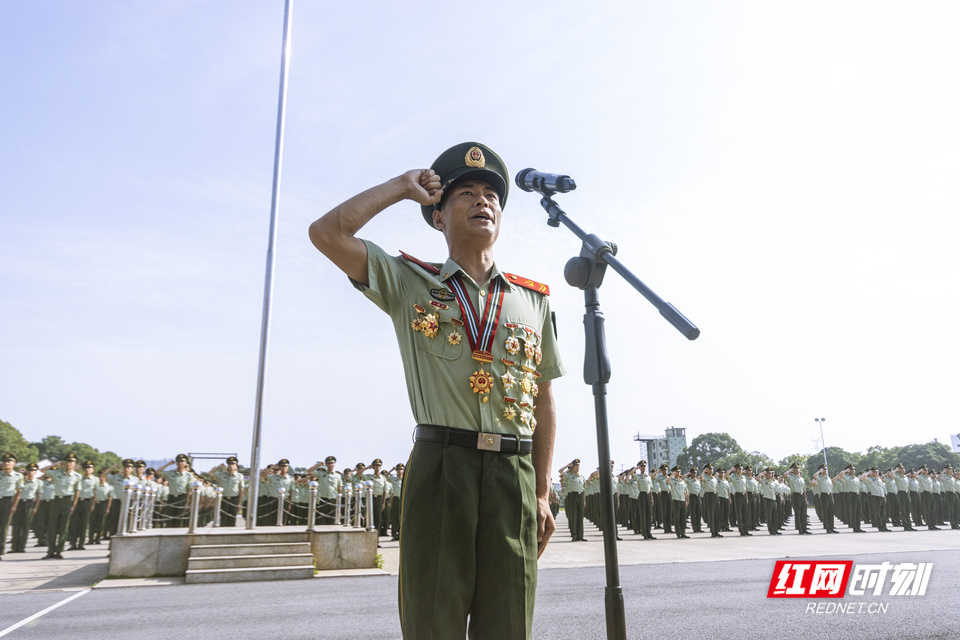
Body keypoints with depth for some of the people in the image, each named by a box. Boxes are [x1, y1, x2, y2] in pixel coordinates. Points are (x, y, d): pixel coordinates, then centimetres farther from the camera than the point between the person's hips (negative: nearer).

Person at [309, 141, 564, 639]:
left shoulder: (533, 299, 14)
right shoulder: (410, 283, 8)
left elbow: (544, 400, 15)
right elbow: (327, 234, -5)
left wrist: (542, 494, 11)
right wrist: (402, 187, 4)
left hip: (514, 473, 3)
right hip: (439, 465, -2)